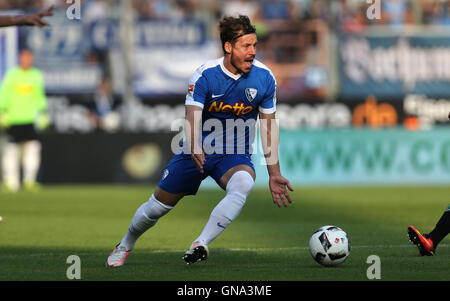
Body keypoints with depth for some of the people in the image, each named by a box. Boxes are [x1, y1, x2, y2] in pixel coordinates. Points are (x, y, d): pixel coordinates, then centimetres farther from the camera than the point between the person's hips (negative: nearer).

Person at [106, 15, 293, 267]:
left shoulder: (265, 78, -10)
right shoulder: (205, 75, -18)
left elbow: (269, 124, 1)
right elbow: (193, 116, -30)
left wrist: (274, 173, 0)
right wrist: (195, 149, -52)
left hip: (236, 156, 1)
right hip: (199, 152, -1)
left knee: (243, 185, -36)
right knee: (158, 206, 7)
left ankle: (201, 244, -39)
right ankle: (125, 246, 38)